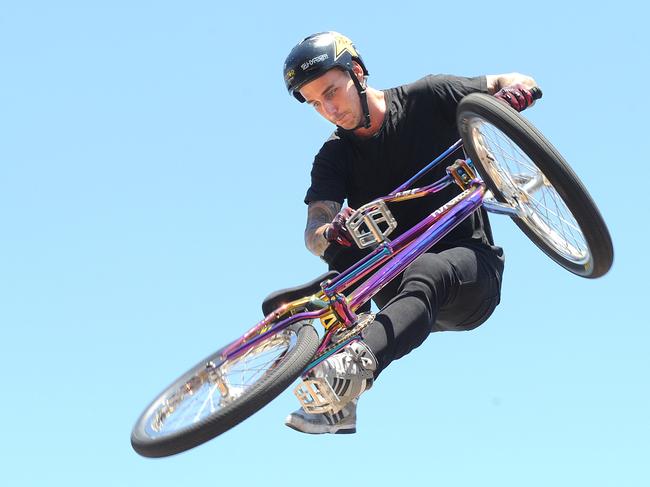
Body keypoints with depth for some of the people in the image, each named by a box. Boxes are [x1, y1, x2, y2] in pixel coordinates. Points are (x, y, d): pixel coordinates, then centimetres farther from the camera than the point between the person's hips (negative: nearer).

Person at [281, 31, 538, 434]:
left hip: (471, 269, -3)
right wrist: (331, 234, -38)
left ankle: (358, 363, -66)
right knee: (342, 245, -27)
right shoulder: (335, 156, 2)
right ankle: (340, 401, -36)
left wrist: (512, 90, -22)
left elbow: (521, 83, 3)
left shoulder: (425, 99, -2)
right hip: (397, 278, 3)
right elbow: (314, 233, -13)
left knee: (427, 272, -38)